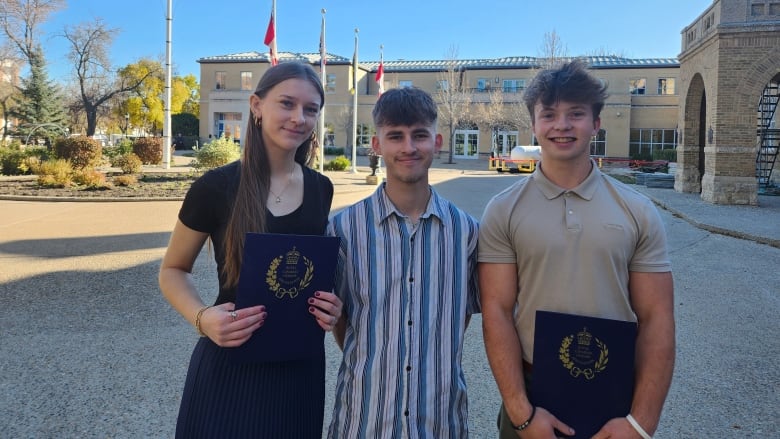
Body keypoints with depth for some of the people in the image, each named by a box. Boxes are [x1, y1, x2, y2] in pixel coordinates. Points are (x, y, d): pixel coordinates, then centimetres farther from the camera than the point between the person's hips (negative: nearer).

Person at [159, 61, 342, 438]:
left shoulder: (321, 189, -1)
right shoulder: (216, 186, -12)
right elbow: (173, 271, 0)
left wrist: (331, 305, -8)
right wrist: (201, 317, -19)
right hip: (229, 366, -3)